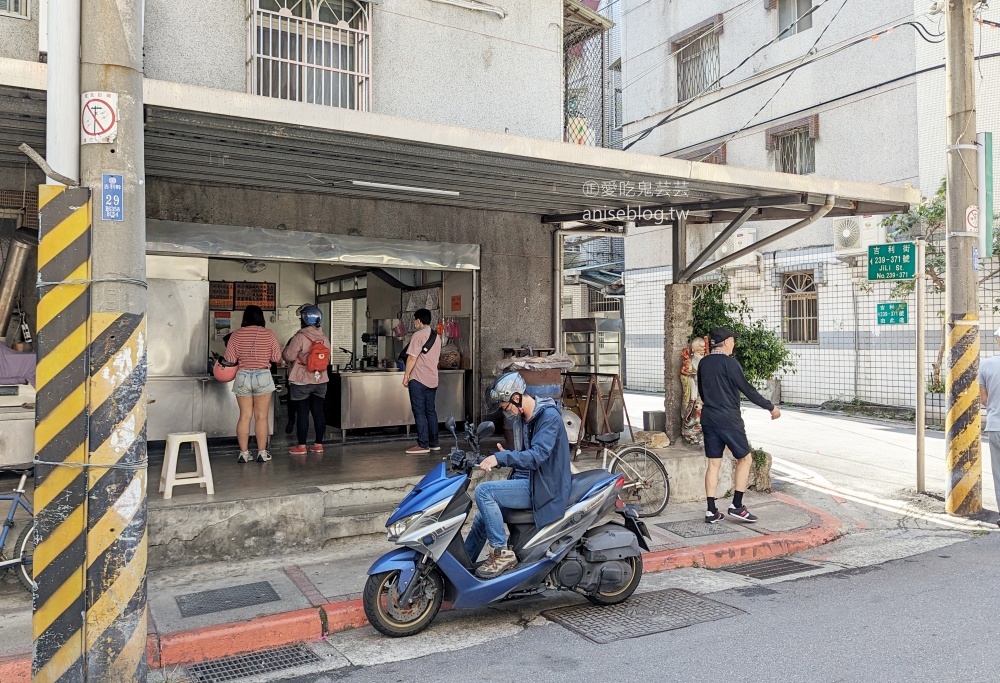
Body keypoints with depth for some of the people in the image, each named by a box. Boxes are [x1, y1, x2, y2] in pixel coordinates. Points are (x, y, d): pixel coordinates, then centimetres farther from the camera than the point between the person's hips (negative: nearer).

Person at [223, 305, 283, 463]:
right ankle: (262, 453, 6)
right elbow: (277, 357, -2)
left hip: (242, 377, 2)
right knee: (261, 417, 4)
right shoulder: (268, 334, -3)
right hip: (263, 376, -1)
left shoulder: (237, 334, -1)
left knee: (245, 416, 7)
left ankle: (244, 453, 8)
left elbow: (230, 359, -3)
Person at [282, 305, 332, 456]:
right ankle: (318, 444, 13)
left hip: (302, 381, -5)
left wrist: (288, 346, 8)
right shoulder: (325, 338, 4)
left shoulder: (299, 337, -14)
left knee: (302, 412, 0)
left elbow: (288, 357, -10)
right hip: (321, 381, 5)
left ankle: (301, 446, 4)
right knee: (318, 411, 8)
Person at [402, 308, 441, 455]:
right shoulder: (436, 337, 13)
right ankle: (434, 443, 15)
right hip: (432, 379, 8)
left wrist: (406, 376, -9)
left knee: (419, 412, -5)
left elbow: (412, 357, -15)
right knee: (431, 411, 12)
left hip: (418, 379, -8)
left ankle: (423, 445, -6)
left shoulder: (418, 335, -11)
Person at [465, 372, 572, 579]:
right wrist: (506, 457, 4)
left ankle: (501, 553, -15)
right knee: (482, 519, 9)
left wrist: (501, 458, -33)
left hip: (543, 487, -10)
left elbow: (537, 455, -28)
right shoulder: (526, 418, 14)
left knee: (483, 491, -22)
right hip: (530, 482, 10)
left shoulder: (549, 416, -16)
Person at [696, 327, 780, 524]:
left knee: (714, 463, 9)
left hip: (708, 419, 7)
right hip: (729, 420, -7)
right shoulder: (729, 363, -12)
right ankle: (736, 506, 5)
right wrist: (770, 407, -1)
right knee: (744, 459, 8)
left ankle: (711, 511, 7)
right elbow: (747, 389, -10)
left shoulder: (703, 363, 9)